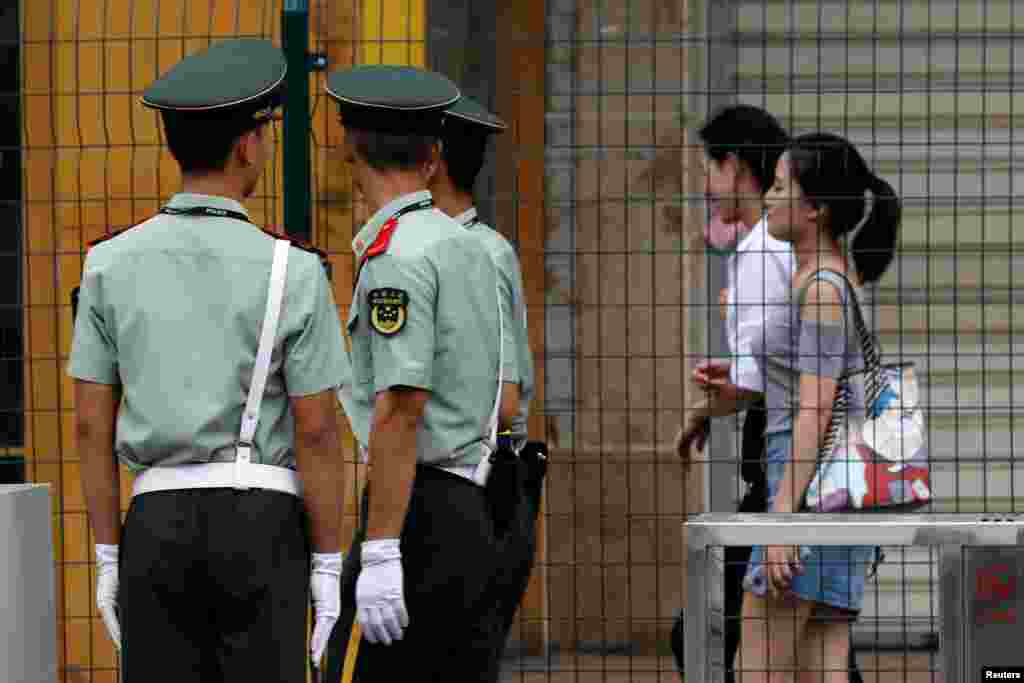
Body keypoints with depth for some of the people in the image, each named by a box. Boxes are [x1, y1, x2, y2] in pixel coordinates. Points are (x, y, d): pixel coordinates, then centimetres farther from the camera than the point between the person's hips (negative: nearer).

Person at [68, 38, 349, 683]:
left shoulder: (112, 266, 2)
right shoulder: (292, 274, -8)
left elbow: (91, 424, 3)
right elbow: (316, 434, -8)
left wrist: (107, 559, 10)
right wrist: (328, 568, -1)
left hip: (159, 526, 3)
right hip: (259, 530, -3)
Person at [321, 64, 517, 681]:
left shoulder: (395, 255, -12)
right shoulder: (471, 247, 14)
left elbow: (400, 409, -20)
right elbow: (505, 408, 17)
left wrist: (380, 554, -21)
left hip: (418, 511, -9)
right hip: (474, 514, 9)